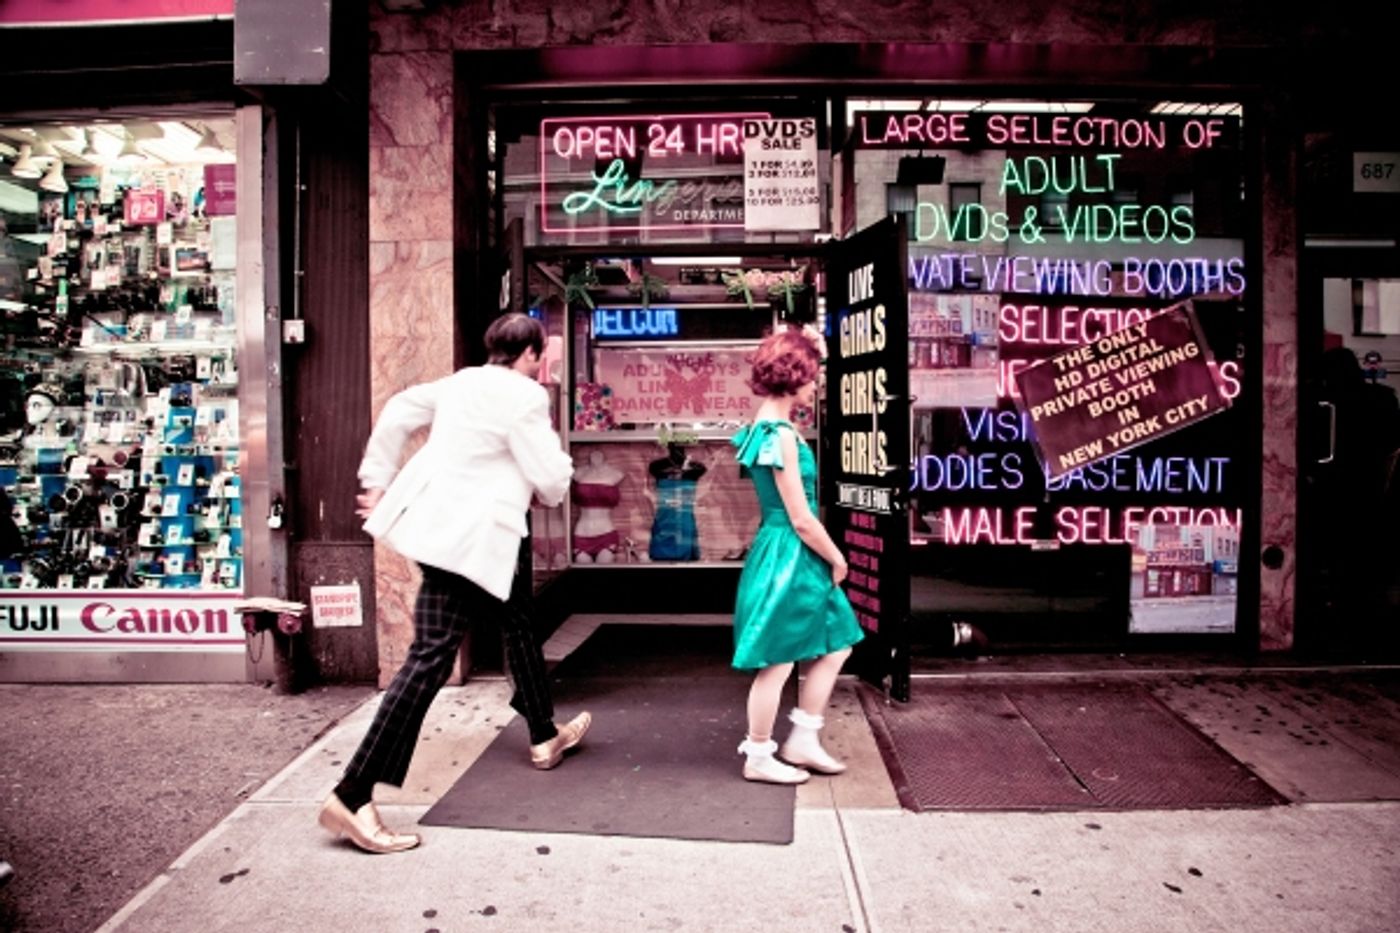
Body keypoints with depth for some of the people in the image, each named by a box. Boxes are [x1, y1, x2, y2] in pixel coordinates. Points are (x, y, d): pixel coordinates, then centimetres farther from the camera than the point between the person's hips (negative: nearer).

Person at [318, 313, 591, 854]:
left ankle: (544, 737, 39)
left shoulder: (461, 382, 12)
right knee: (431, 660, -10)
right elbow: (551, 481, -12)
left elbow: (396, 415, 16)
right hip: (464, 537, -10)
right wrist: (559, 470, 11)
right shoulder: (523, 395, -12)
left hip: (440, 524, 10)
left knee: (515, 623, 23)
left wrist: (378, 481, 20)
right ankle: (352, 797, -9)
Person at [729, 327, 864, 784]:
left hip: (794, 556, 10)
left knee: (834, 647, 17)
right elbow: (801, 519, -18)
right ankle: (759, 758, 21)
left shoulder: (767, 425, 9)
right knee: (777, 663, 4)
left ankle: (802, 743, 27)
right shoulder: (780, 435, -21)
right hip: (787, 556, -10)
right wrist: (837, 560, -7)